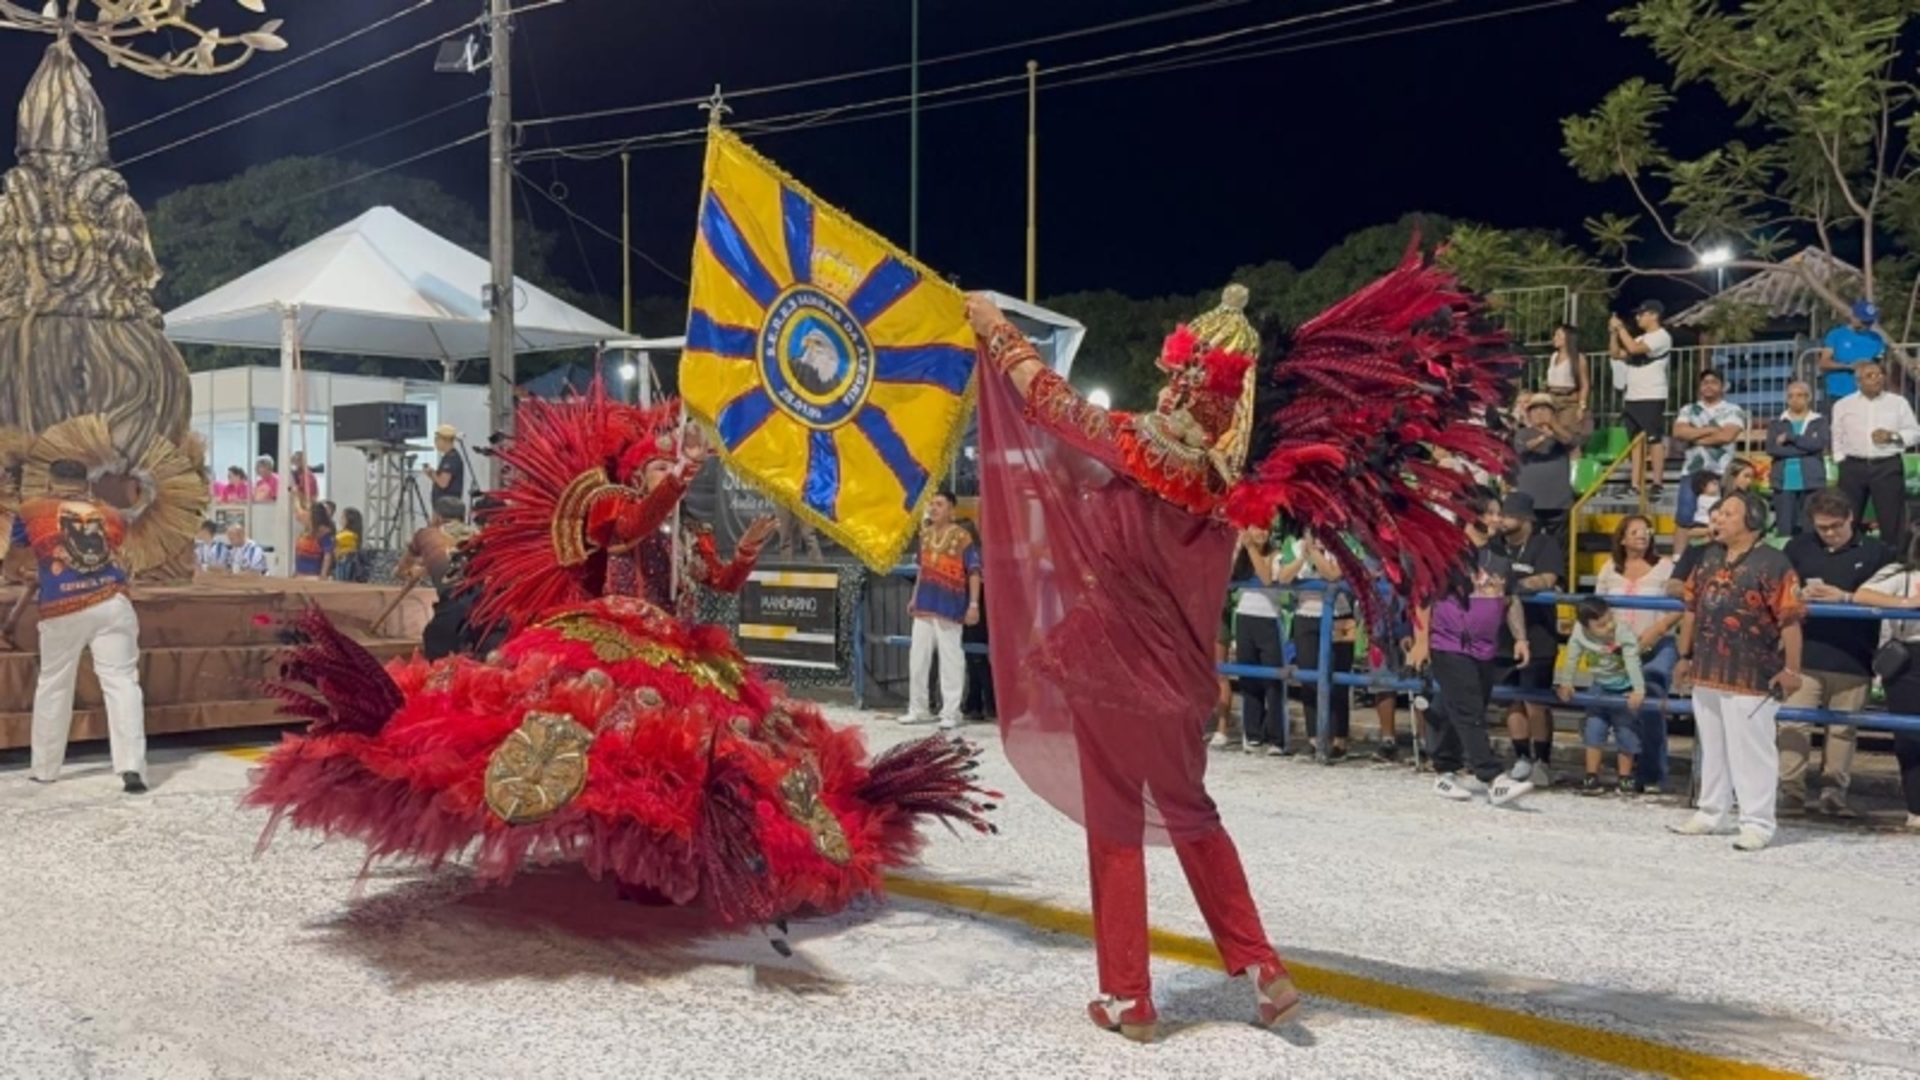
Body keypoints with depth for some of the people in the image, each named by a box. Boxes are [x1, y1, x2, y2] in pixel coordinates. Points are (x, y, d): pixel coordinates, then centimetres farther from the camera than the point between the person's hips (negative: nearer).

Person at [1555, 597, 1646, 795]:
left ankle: (1625, 777, 14)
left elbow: (1633, 663, -35)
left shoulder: (1624, 633, -29)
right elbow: (1571, 659, -7)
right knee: (1594, 729, 0)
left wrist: (1639, 690, -41)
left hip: (1625, 689, -3)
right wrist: (1565, 683, -7)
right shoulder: (1579, 635, -19)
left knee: (1626, 732, 1)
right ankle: (1592, 777, 8)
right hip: (1600, 686, 3)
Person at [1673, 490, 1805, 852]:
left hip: (1751, 677, -8)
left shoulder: (1771, 563, -12)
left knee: (1751, 751, -3)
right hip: (1707, 673, 8)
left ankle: (1757, 823, 4)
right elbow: (1692, 608, 18)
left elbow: (1790, 619, -15)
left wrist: (1791, 668, -19)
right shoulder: (1709, 558, 12)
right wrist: (1685, 655, 17)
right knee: (1711, 748, 17)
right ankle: (1710, 813, 28)